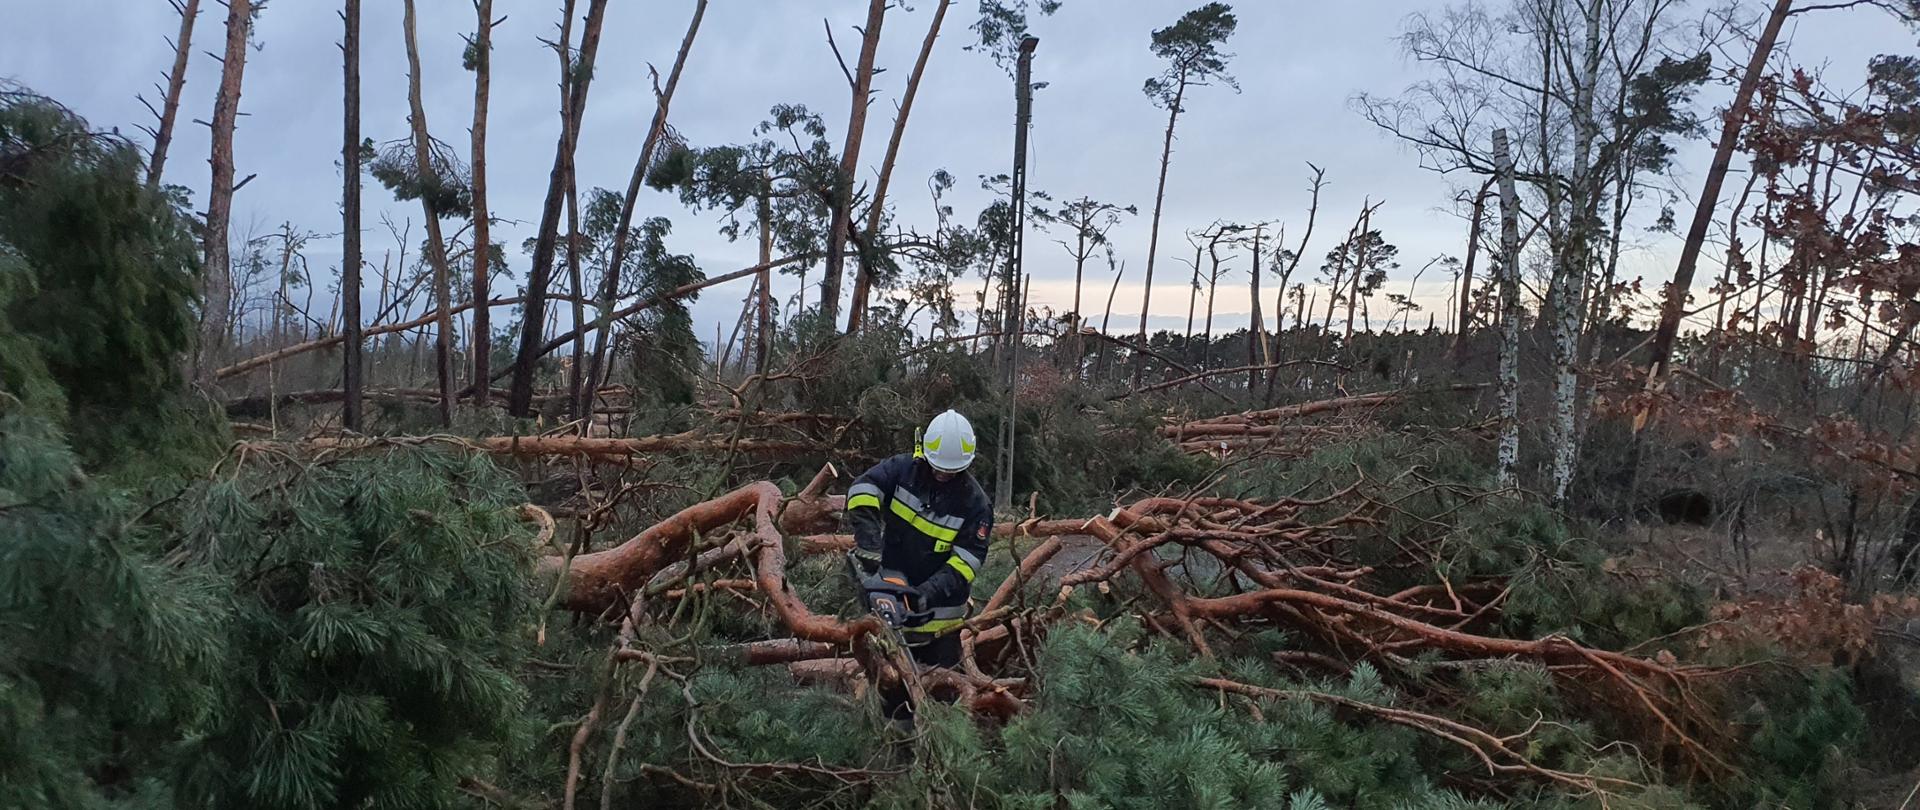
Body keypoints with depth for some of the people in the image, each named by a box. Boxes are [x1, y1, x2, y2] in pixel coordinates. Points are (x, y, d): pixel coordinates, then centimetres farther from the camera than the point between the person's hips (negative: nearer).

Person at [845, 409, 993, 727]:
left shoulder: (975, 501, -10)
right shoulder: (903, 470, -7)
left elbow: (968, 557, -14)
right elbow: (864, 488, -20)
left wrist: (932, 590, -27)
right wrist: (868, 537, -36)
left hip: (941, 608, -1)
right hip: (895, 598, 1)